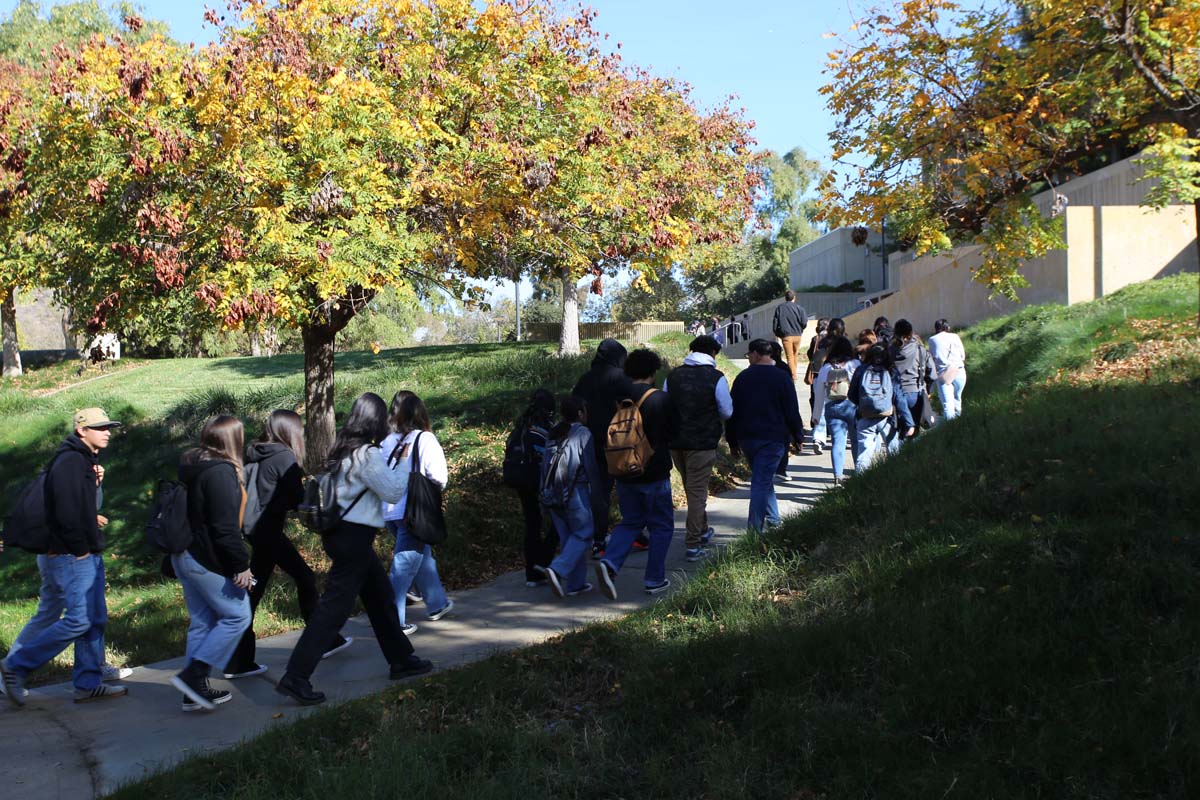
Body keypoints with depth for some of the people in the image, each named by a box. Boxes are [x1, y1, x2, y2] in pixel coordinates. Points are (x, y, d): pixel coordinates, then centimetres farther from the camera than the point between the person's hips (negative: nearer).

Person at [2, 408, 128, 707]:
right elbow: (66, 511, -23)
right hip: (70, 556, -10)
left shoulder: (85, 461, 15)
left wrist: (95, 482, 3)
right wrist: (80, 548, -16)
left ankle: (88, 683, 16)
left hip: (87, 554, 10)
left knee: (95, 618, 10)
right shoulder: (70, 461, -17)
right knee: (79, 620, -10)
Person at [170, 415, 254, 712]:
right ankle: (193, 674, -5)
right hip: (209, 561, -10)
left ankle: (196, 691, 17)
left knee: (202, 621, 14)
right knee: (237, 616, 0)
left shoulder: (190, 467, 11)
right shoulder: (221, 472, -18)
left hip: (184, 556, 10)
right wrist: (241, 565, -17)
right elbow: (226, 526, -22)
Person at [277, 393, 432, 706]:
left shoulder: (344, 447, 8)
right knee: (334, 607, -7)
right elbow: (393, 492, -12)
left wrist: (391, 461, 17)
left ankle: (401, 659, 32)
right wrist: (404, 465, -1)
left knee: (381, 595, 20)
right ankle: (295, 678, -6)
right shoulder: (368, 454, -19)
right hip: (354, 538, -10)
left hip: (342, 532, 10)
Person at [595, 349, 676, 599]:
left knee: (631, 521, 16)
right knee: (661, 526, 11)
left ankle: (609, 564, -6)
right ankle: (654, 580, 13)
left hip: (624, 473, 4)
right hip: (654, 475, -4)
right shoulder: (661, 399, -13)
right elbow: (674, 433, -5)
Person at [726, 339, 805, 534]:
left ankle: (773, 517, 27)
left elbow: (732, 411, 7)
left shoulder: (742, 378, 4)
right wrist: (798, 436, 10)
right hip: (772, 439, -3)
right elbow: (792, 412, -3)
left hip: (746, 438, 3)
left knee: (762, 478, 21)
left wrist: (732, 441, 14)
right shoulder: (782, 379, -4)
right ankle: (754, 529, -12)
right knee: (762, 481, -6)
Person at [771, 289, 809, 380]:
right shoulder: (799, 308, -3)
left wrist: (778, 334, 13)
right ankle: (794, 373, 23)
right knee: (795, 355, 18)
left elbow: (775, 323, 0)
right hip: (797, 335, 1)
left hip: (786, 336, -1)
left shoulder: (779, 308, 0)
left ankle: (793, 375, -3)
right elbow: (804, 323, -5)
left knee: (790, 357, 1)